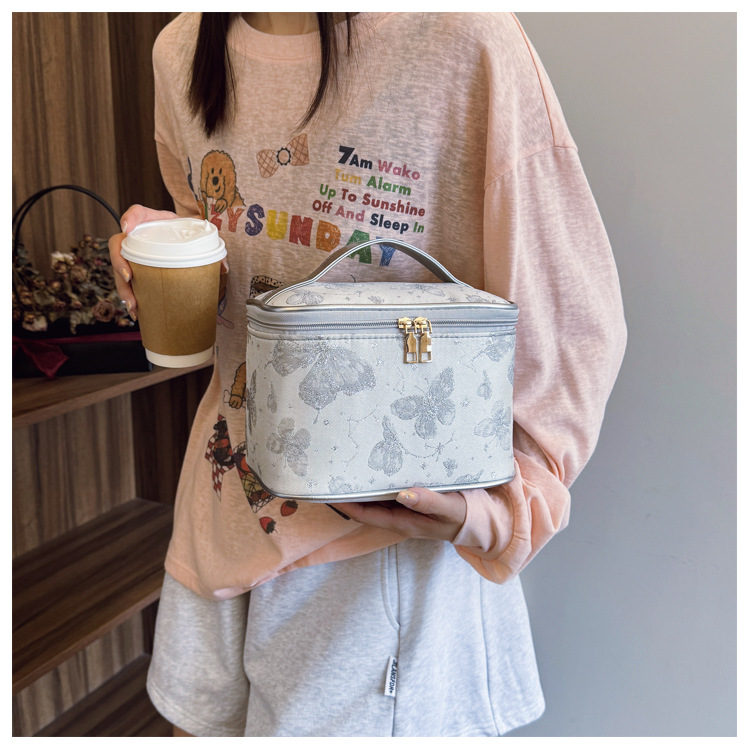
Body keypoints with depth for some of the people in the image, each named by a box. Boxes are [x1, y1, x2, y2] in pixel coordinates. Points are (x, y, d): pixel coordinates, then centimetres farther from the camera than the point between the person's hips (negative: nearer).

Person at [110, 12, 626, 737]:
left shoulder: (466, 40, -18)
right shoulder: (181, 52, 2)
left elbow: (570, 319, -15)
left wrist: (489, 506, -27)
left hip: (391, 525, -5)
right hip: (226, 502, 7)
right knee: (197, 719, 24)